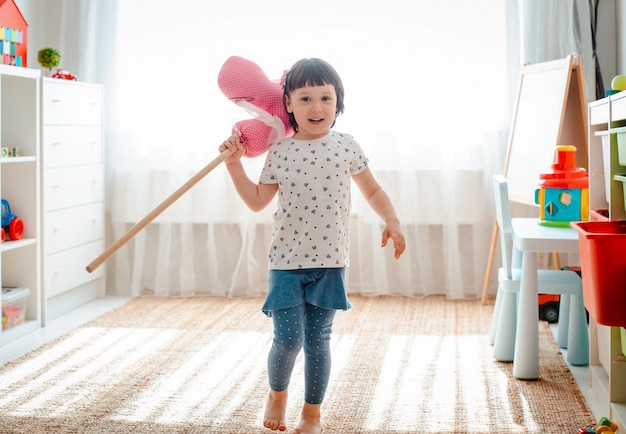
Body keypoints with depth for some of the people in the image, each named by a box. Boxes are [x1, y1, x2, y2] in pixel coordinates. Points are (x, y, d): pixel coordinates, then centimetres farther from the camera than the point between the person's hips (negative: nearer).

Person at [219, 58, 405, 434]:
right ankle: (278, 394, 27)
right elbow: (258, 201, 7)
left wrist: (392, 221, -3)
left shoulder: (346, 146, 1)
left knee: (318, 341, 5)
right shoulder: (280, 152, 0)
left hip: (330, 262, 1)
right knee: (288, 339, -5)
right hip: (287, 261, 0)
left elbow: (374, 192, 11)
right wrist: (235, 164, 0)